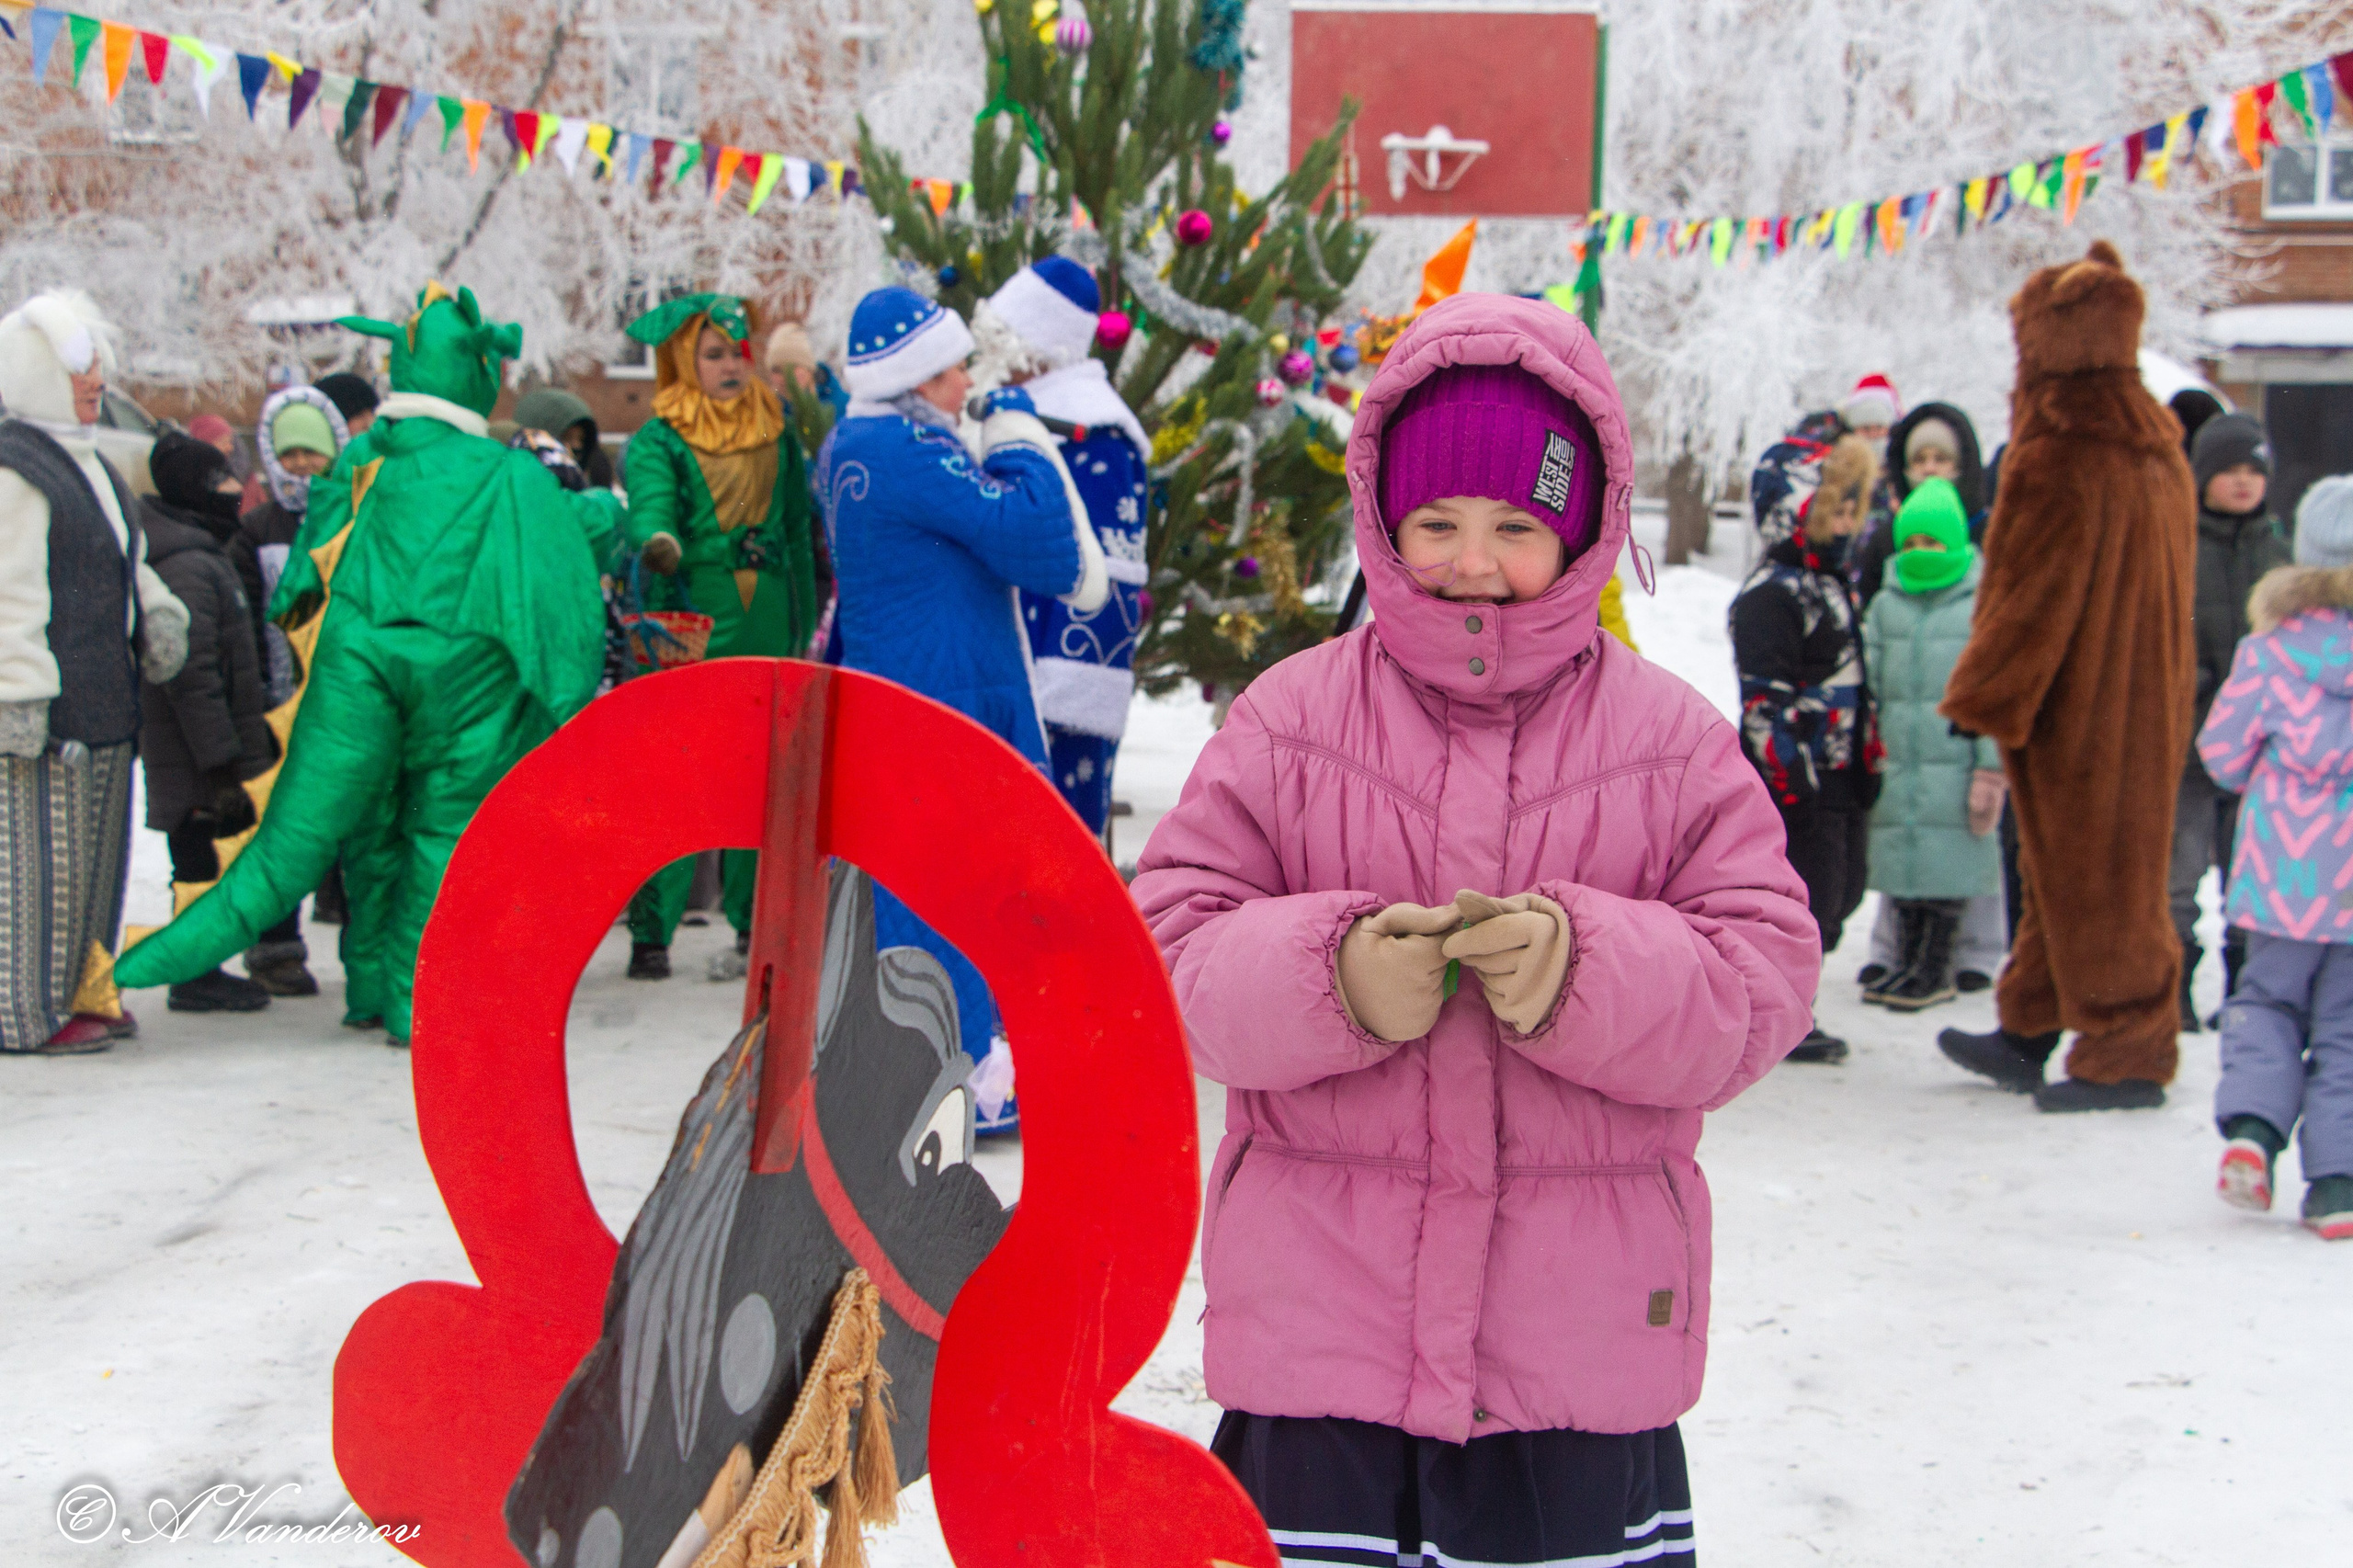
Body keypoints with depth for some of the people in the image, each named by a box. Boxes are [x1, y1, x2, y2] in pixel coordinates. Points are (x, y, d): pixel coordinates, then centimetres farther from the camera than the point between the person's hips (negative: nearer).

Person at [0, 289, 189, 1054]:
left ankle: (85, 992, 24)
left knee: (94, 848, 14)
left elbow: (126, 559, 27)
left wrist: (157, 615, 9)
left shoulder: (85, 462, 18)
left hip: (101, 701, 10)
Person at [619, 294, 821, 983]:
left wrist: (804, 622, 17)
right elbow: (648, 503, -20)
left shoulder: (776, 430, 12)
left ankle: (757, 926, 12)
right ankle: (651, 934, 0)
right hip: (690, 618, -3)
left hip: (767, 617, 4)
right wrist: (658, 542, -43)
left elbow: (799, 528, 18)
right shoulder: (658, 440, -1)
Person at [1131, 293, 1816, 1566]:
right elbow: (1166, 953, -4)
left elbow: (1766, 978, -5)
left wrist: (1582, 971, -24)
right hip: (1323, 1320, 0)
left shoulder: (1673, 741, 1)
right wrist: (1332, 977, -24)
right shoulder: (1288, 719, 0)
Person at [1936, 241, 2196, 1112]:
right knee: (2065, 871, 16)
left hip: (2079, 712, -9)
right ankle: (2030, 1033, 26)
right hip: (2147, 704, 9)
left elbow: (2031, 599, -19)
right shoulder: (2158, 451, 7)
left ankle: (2126, 1054, 7)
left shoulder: (2059, 461, -20)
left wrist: (1984, 697, -9)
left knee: (2089, 881, 1)